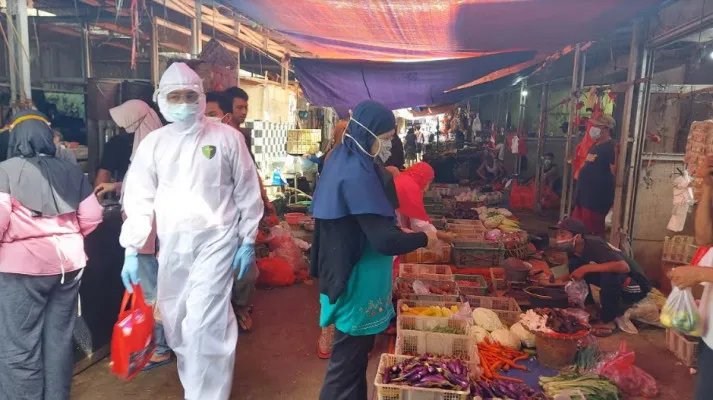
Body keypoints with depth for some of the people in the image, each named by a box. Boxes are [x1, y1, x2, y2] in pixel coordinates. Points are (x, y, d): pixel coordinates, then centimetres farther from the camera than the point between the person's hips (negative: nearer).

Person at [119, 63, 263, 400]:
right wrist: (131, 249, -1)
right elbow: (139, 198, 4)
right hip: (171, 245, 4)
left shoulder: (226, 137, -3)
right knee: (175, 320, 15)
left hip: (215, 240, -4)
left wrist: (248, 242, -2)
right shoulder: (153, 143, 4)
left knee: (203, 323, -10)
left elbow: (247, 192, 0)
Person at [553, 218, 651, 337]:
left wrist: (586, 268, -40)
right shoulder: (573, 249, -7)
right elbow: (574, 272, 7)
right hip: (614, 282, 7)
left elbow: (624, 267, -42)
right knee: (574, 264, -7)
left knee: (608, 274, -36)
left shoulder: (594, 245, -30)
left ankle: (608, 321, -16)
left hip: (635, 286, -7)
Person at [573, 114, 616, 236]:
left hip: (597, 199, -10)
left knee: (593, 233, -4)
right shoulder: (595, 146, 16)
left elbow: (615, 173, -18)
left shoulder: (610, 148, -13)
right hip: (584, 195, 10)